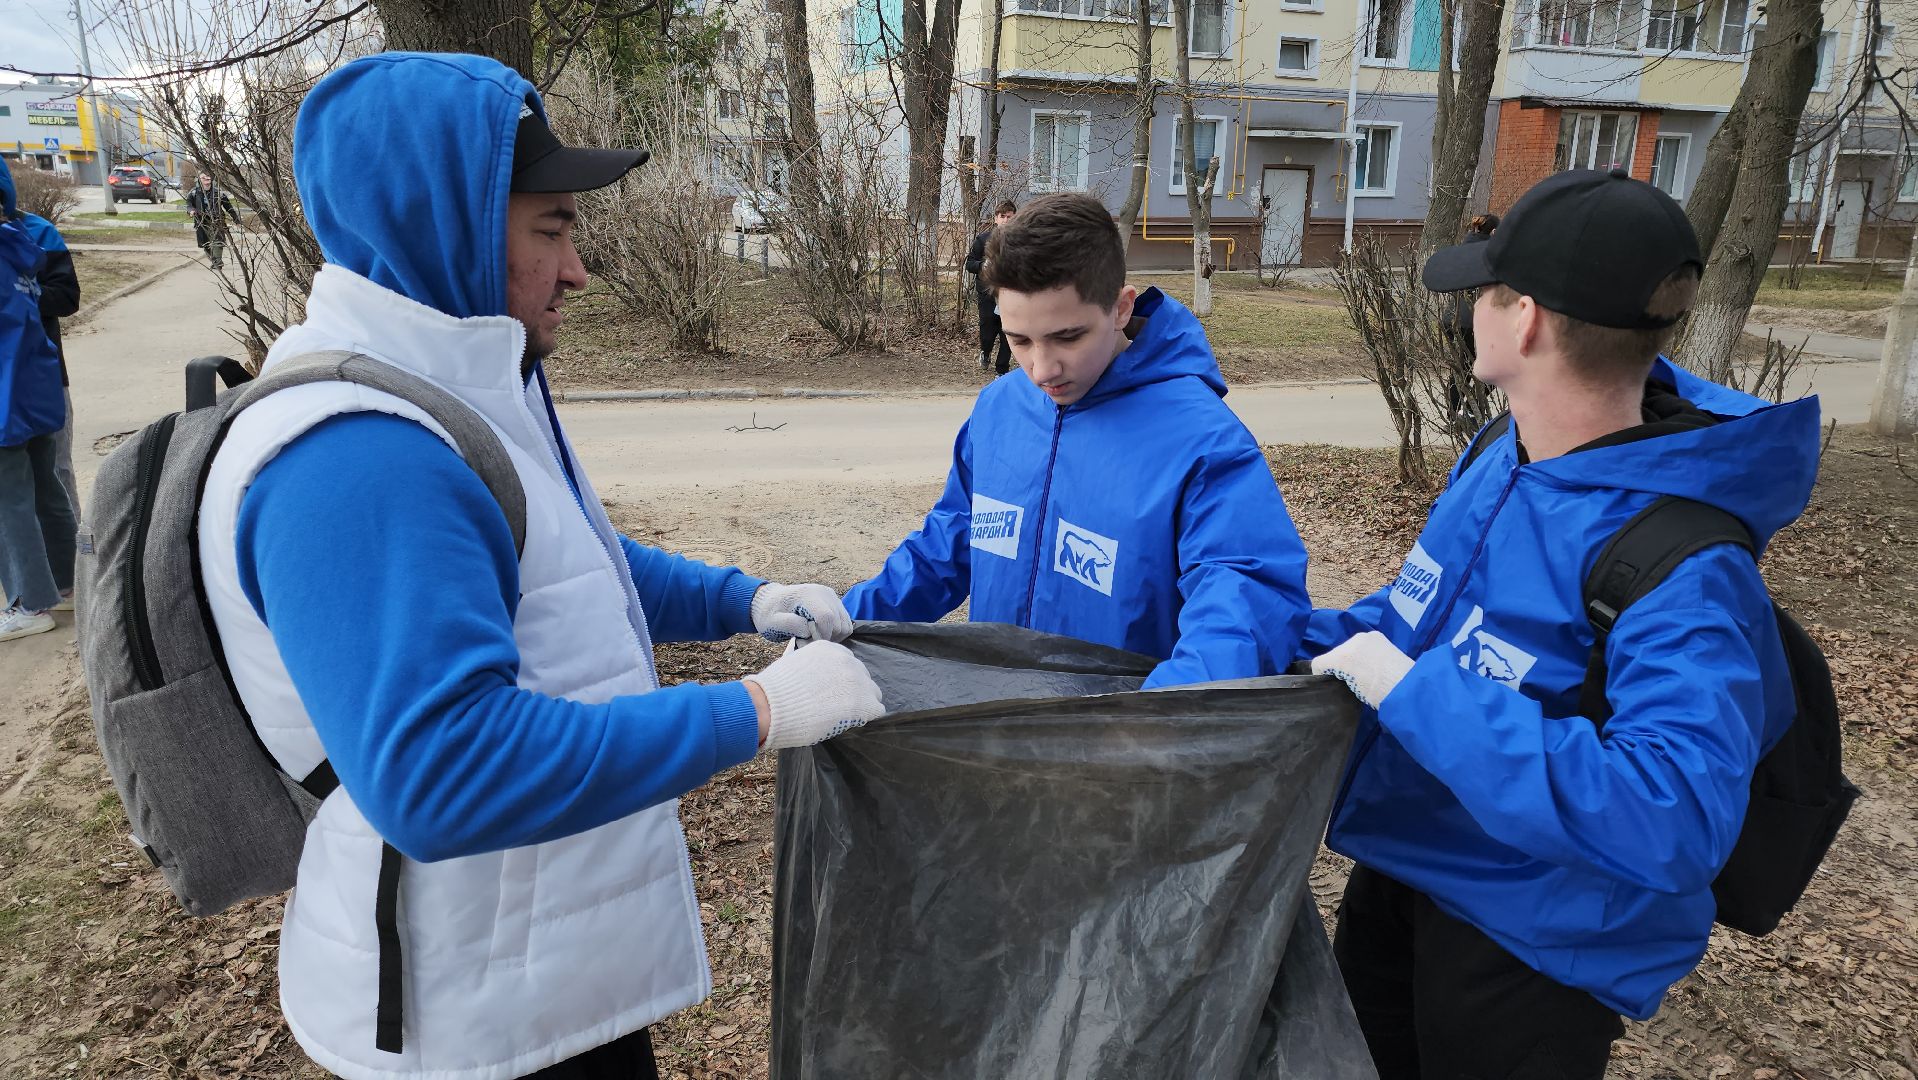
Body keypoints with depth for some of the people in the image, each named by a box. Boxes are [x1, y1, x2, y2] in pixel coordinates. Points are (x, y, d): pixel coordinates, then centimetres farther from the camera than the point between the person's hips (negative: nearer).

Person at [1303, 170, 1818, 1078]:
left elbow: (1677, 818, -41)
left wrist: (1414, 691, -40)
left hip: (1532, 950, -7)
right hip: (1398, 871, 7)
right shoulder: (1501, 461, -6)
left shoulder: (1680, 569, -32)